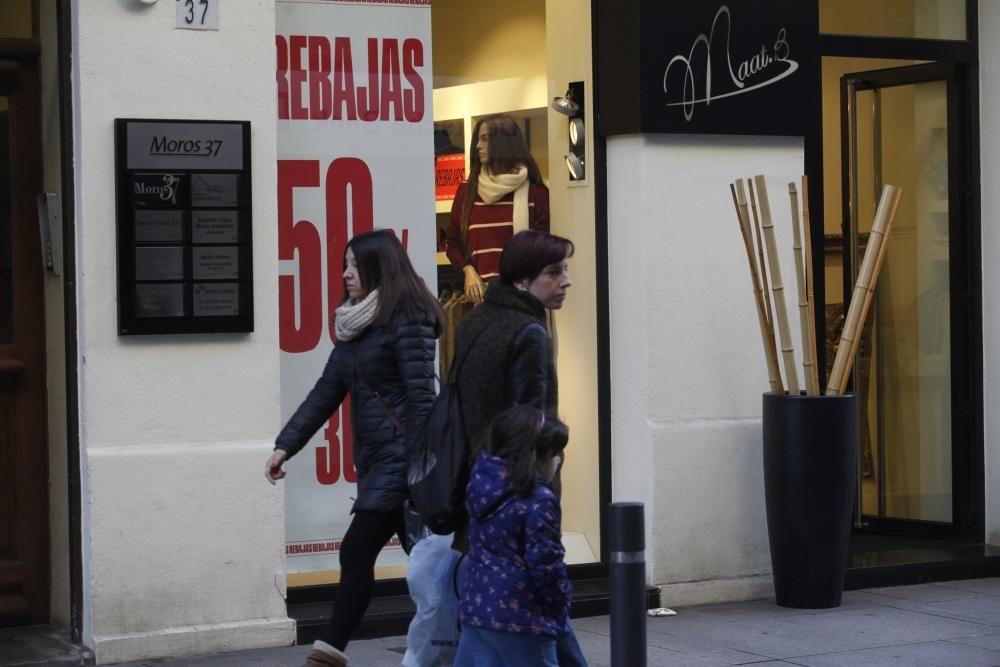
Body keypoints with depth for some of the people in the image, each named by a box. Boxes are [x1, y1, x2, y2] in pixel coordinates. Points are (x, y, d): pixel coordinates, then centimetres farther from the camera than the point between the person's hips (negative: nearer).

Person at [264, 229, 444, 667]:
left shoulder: (408, 319, -10)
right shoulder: (354, 324, 14)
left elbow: (421, 397, -14)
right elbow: (327, 391, 16)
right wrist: (285, 445, 10)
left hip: (399, 456, -8)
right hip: (375, 459, 8)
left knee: (356, 552, -8)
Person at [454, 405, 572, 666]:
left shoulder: (483, 480, 7)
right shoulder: (539, 501, -16)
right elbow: (546, 564, -15)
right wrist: (560, 607, 0)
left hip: (475, 607, 7)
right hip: (519, 616, -7)